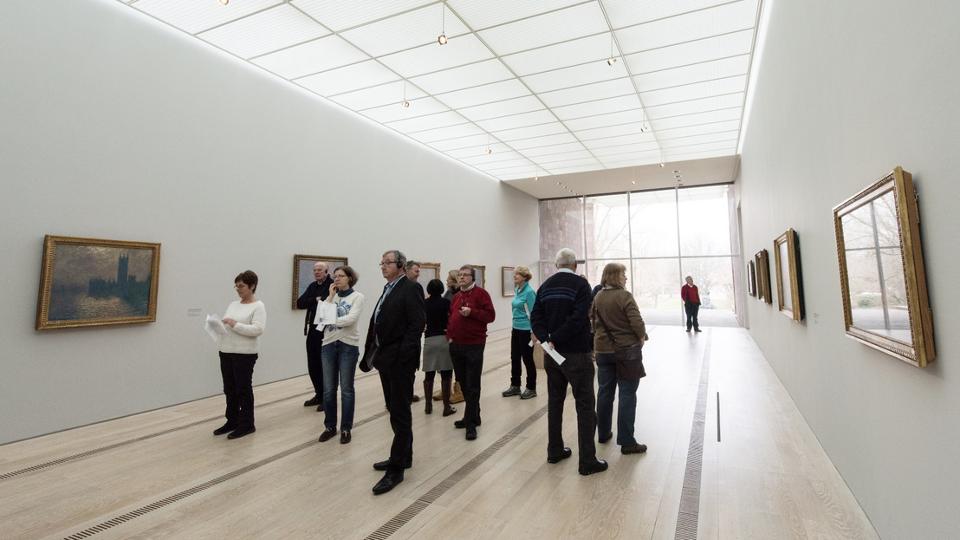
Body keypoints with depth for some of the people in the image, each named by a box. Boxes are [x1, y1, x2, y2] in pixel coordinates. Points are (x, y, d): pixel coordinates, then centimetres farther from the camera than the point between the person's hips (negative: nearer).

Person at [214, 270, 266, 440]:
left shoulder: (258, 306, -9)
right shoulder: (233, 304, 14)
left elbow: (258, 329, -19)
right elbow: (226, 324, 17)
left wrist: (235, 325, -23)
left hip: (245, 354, -7)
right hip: (226, 352, 7)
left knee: (243, 389, 2)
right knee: (229, 389, 15)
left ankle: (247, 425, 14)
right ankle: (232, 421, 29)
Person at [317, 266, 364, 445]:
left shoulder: (357, 296, -4)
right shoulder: (332, 296, 12)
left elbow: (351, 319, -17)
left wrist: (331, 321, -9)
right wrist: (331, 296, -4)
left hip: (348, 345, -4)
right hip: (329, 344, 4)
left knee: (346, 389, 4)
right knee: (328, 389, 8)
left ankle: (346, 428, 16)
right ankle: (330, 426, 23)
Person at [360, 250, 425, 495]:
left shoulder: (409, 290, -11)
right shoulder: (387, 290, 15)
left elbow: (417, 324, -19)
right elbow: (377, 324, 13)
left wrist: (402, 355, -23)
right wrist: (373, 353, 7)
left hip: (400, 360, -9)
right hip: (385, 358, 9)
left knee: (400, 413, -1)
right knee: (396, 411, 17)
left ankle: (396, 468, 7)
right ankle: (403, 456, 31)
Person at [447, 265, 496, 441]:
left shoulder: (480, 293, -6)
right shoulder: (456, 297, 15)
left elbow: (490, 315, -12)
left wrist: (471, 312, -22)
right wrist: (449, 335, 7)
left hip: (474, 346, -7)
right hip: (456, 346, 7)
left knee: (472, 386, -2)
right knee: (463, 383, 14)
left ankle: (470, 423, 5)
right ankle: (473, 417, 28)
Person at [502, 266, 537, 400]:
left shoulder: (529, 292, -16)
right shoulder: (517, 290, 8)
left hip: (526, 330, -8)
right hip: (516, 329, 8)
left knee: (527, 359, 3)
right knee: (514, 358, 14)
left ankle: (531, 388, 17)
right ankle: (515, 386, 26)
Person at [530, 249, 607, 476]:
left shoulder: (546, 286, 7)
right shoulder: (580, 284, -10)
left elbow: (535, 317, -1)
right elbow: (579, 319, -21)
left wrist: (546, 339, -12)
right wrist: (554, 339, -16)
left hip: (552, 353, 6)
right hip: (576, 354, -6)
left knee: (555, 401, 16)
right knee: (585, 405, 2)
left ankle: (555, 451, 24)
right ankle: (587, 461, 6)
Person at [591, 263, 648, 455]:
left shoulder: (597, 297, 5)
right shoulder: (624, 296, -15)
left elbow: (592, 320, 12)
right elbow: (637, 322, -20)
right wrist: (642, 337, -2)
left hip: (603, 349, 6)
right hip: (626, 349, -6)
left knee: (604, 392, 14)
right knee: (627, 395, 0)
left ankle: (603, 433, 25)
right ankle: (627, 442, 4)